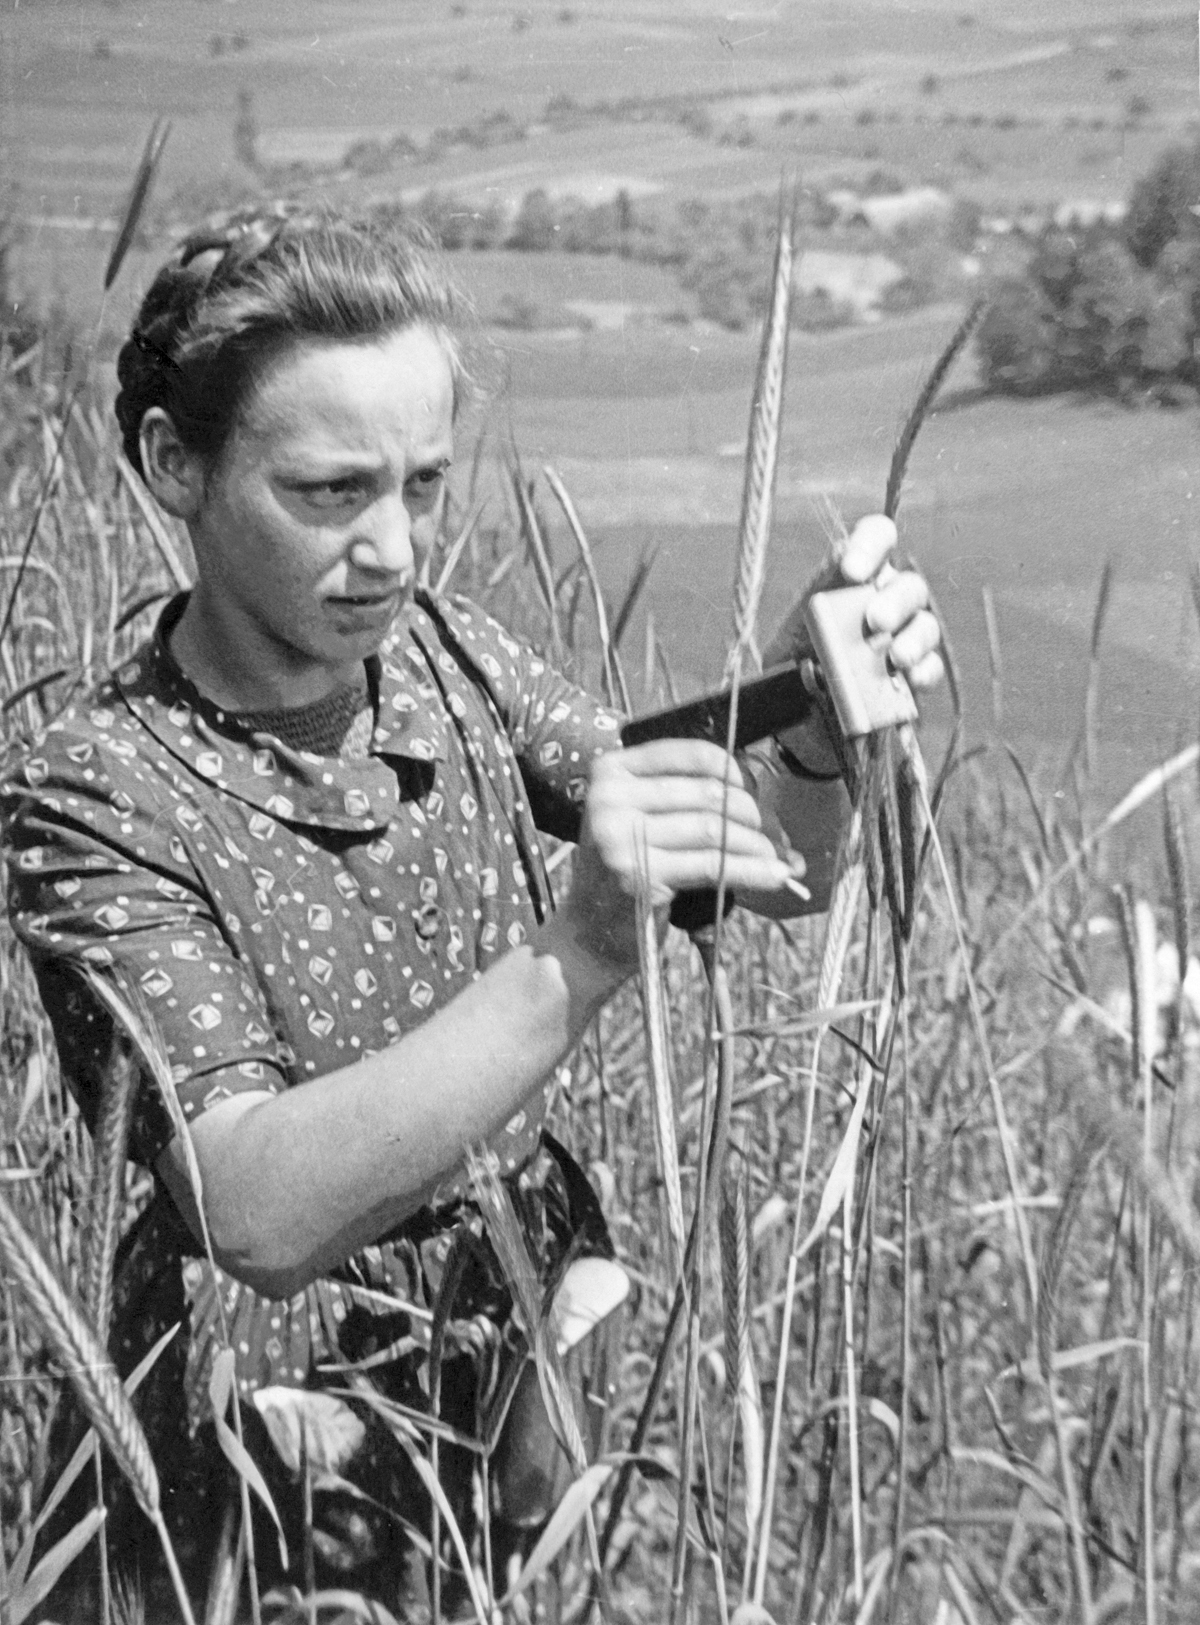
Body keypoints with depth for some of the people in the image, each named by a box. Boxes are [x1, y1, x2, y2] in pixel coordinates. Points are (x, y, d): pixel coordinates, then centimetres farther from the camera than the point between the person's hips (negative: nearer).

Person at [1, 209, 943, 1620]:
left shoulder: (447, 654, 0)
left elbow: (776, 876, 2)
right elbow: (263, 1212, -30)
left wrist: (819, 731, -20)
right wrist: (577, 958, -39)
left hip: (539, 1338, 5)